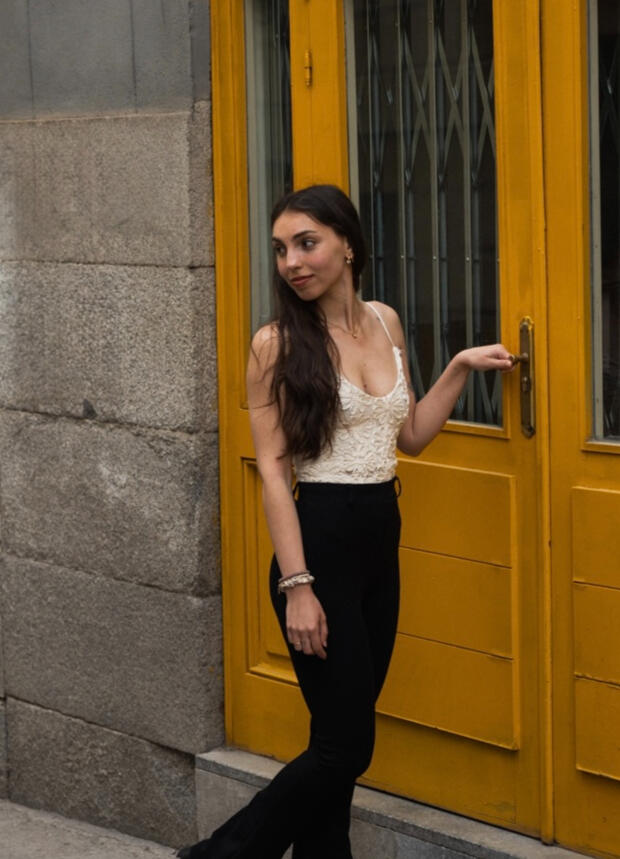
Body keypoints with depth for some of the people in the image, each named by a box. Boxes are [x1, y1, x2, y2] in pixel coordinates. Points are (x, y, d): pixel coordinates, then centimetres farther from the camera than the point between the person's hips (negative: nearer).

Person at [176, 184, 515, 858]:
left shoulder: (385, 323, 8)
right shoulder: (277, 344, -10)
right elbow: (272, 470, -12)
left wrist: (461, 366, 6)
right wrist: (297, 585, -18)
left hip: (380, 537, 6)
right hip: (319, 538, -6)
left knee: (341, 739, 11)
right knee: (345, 743, -5)